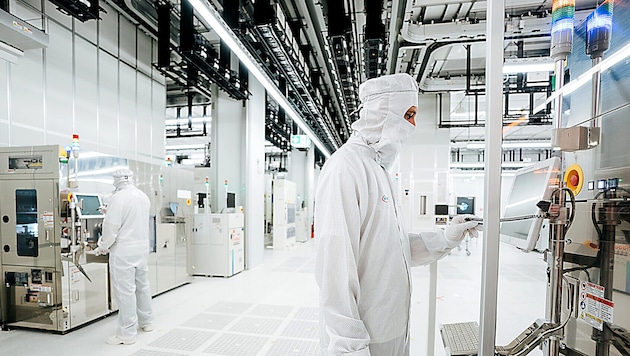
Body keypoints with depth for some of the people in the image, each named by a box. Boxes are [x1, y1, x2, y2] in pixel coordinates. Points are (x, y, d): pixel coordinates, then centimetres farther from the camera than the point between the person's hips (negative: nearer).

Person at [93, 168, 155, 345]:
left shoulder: (118, 197, -16)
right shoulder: (144, 196, 6)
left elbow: (111, 226, -16)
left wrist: (103, 247, -1)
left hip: (123, 250, -7)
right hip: (142, 247, 8)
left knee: (125, 291, 1)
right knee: (142, 285, 19)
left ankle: (127, 333, 11)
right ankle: (146, 321, 33)